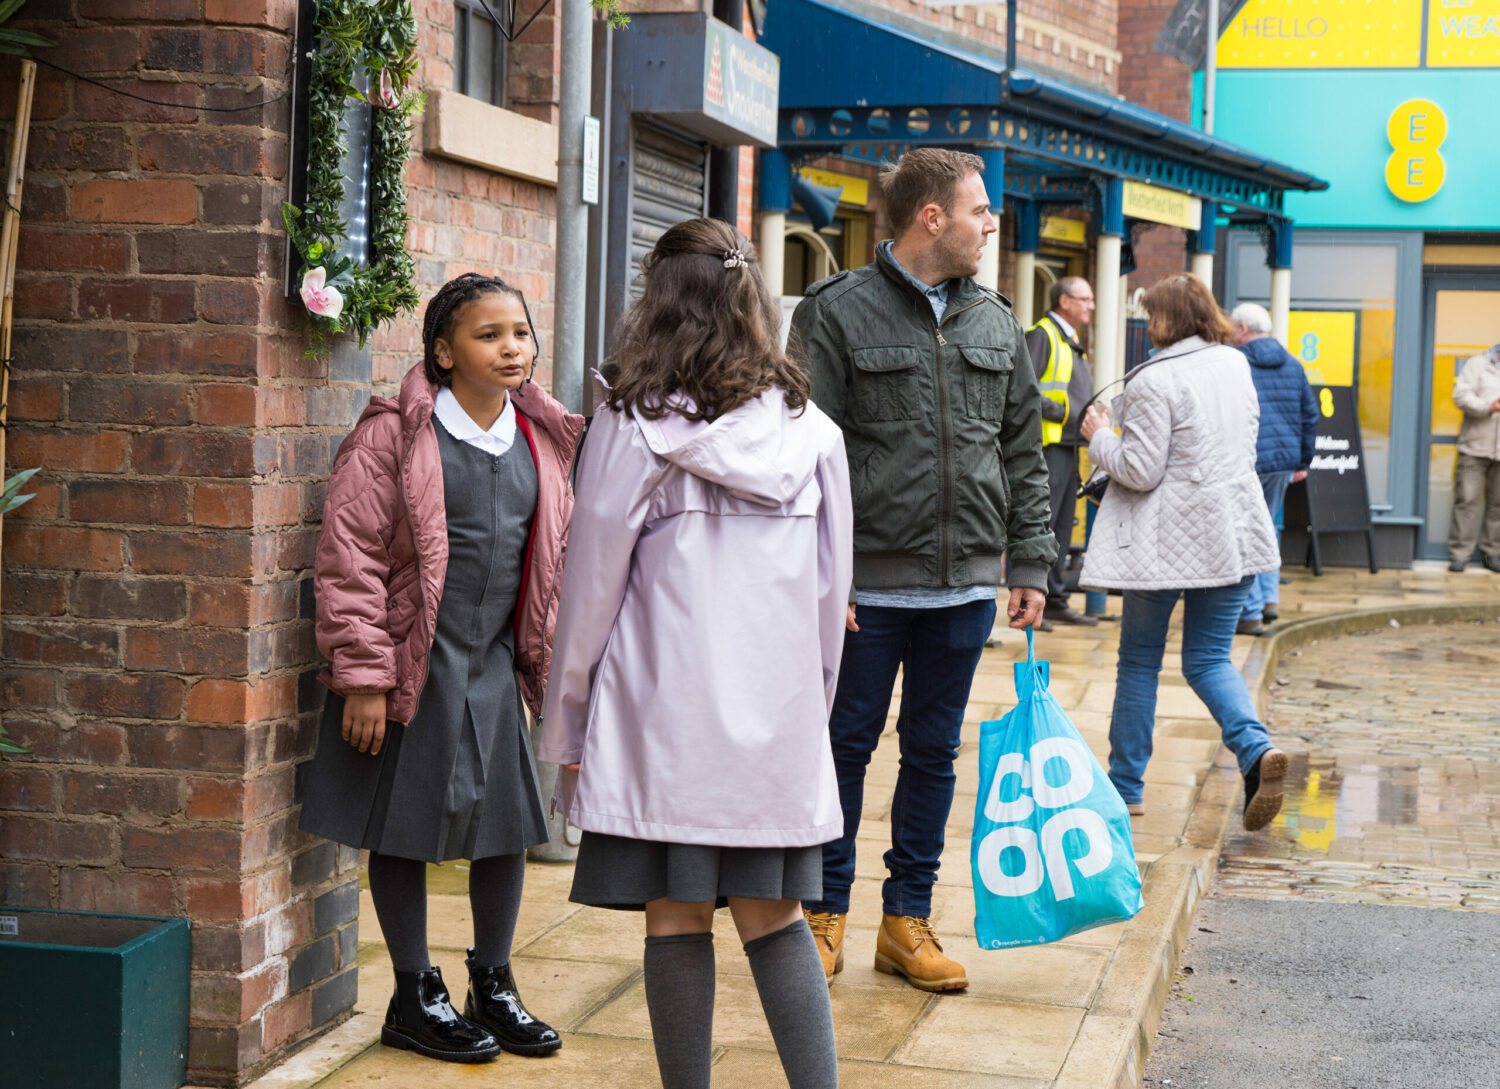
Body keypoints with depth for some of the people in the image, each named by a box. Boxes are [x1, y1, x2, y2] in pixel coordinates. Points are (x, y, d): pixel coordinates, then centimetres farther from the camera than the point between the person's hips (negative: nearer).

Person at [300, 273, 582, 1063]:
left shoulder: (541, 442, 7)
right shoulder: (394, 437, -11)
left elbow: (550, 560, 16)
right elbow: (349, 558, -11)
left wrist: (543, 656, 14)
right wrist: (363, 678, -14)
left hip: (494, 664, 5)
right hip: (412, 663, -5)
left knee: (508, 823, 7)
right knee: (407, 827, 4)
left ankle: (493, 985, 25)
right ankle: (415, 998, 19)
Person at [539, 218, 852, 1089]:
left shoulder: (631, 427, -7)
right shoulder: (812, 431, 2)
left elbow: (592, 584, -3)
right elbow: (832, 591, 8)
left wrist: (568, 727, 6)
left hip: (665, 715, -3)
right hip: (778, 718, 3)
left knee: (678, 921, 6)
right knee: (774, 920, 11)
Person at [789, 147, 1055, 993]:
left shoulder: (997, 323, 11)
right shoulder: (839, 314, -5)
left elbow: (1025, 451, 14)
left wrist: (1031, 566, 8)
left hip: (966, 586, 5)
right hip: (868, 584, -5)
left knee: (934, 752, 11)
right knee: (845, 747, 4)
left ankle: (908, 921, 22)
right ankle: (826, 913, 19)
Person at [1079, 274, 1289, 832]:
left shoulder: (1155, 381, -15)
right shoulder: (1237, 365, 8)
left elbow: (1140, 471, -16)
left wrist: (1099, 436, -1)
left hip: (1166, 542, -6)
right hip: (1233, 534, 6)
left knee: (1139, 661, 9)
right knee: (1209, 660, 10)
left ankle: (1126, 786, 17)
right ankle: (1257, 750, -16)